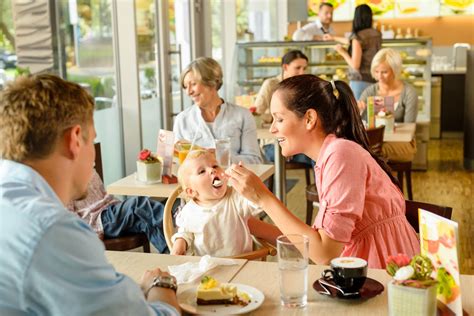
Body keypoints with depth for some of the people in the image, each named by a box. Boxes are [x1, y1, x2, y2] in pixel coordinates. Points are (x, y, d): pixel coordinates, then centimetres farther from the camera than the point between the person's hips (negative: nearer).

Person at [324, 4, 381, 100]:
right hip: (375, 80, 7)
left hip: (360, 81, -7)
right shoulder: (377, 34, 10)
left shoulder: (358, 37, -12)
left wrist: (343, 52, 3)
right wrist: (333, 38, 40)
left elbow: (355, 65, -14)